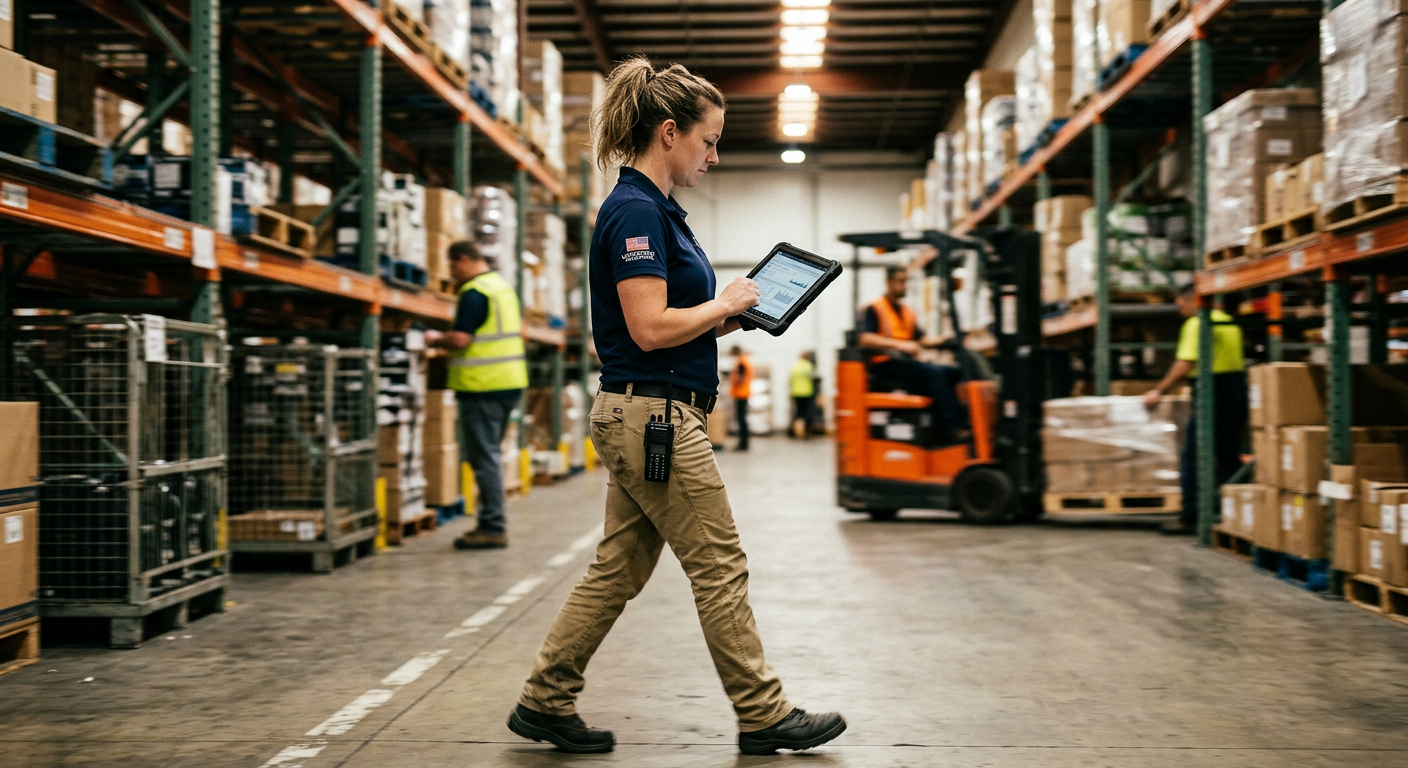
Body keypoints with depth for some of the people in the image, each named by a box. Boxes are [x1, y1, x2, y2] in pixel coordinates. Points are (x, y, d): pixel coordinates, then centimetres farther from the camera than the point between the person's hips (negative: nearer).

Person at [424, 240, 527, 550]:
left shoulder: (474, 294, -14)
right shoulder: (503, 285, 16)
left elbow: (460, 340, -20)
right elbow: (519, 330, 22)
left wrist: (436, 339, -2)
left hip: (483, 387, -10)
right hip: (511, 381, 10)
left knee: (483, 457, -6)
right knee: (488, 454, 16)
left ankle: (493, 528, -4)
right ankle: (493, 523, 19)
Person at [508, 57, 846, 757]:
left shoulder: (654, 208, 15)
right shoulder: (635, 210, -16)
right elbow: (649, 327, -22)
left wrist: (727, 316, 9)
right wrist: (724, 304, -9)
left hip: (642, 418, 10)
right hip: (654, 416, -10)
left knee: (618, 570, 13)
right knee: (720, 568, 0)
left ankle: (544, 701, 20)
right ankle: (763, 716, 12)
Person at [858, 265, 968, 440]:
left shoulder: (907, 311, 22)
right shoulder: (874, 309, -2)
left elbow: (921, 339, 21)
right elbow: (866, 340, -16)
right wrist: (899, 344, -26)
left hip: (908, 362, 8)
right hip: (886, 366, -8)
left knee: (952, 372, -14)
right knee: (935, 373, -28)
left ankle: (962, 421, -22)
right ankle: (950, 425, -31)